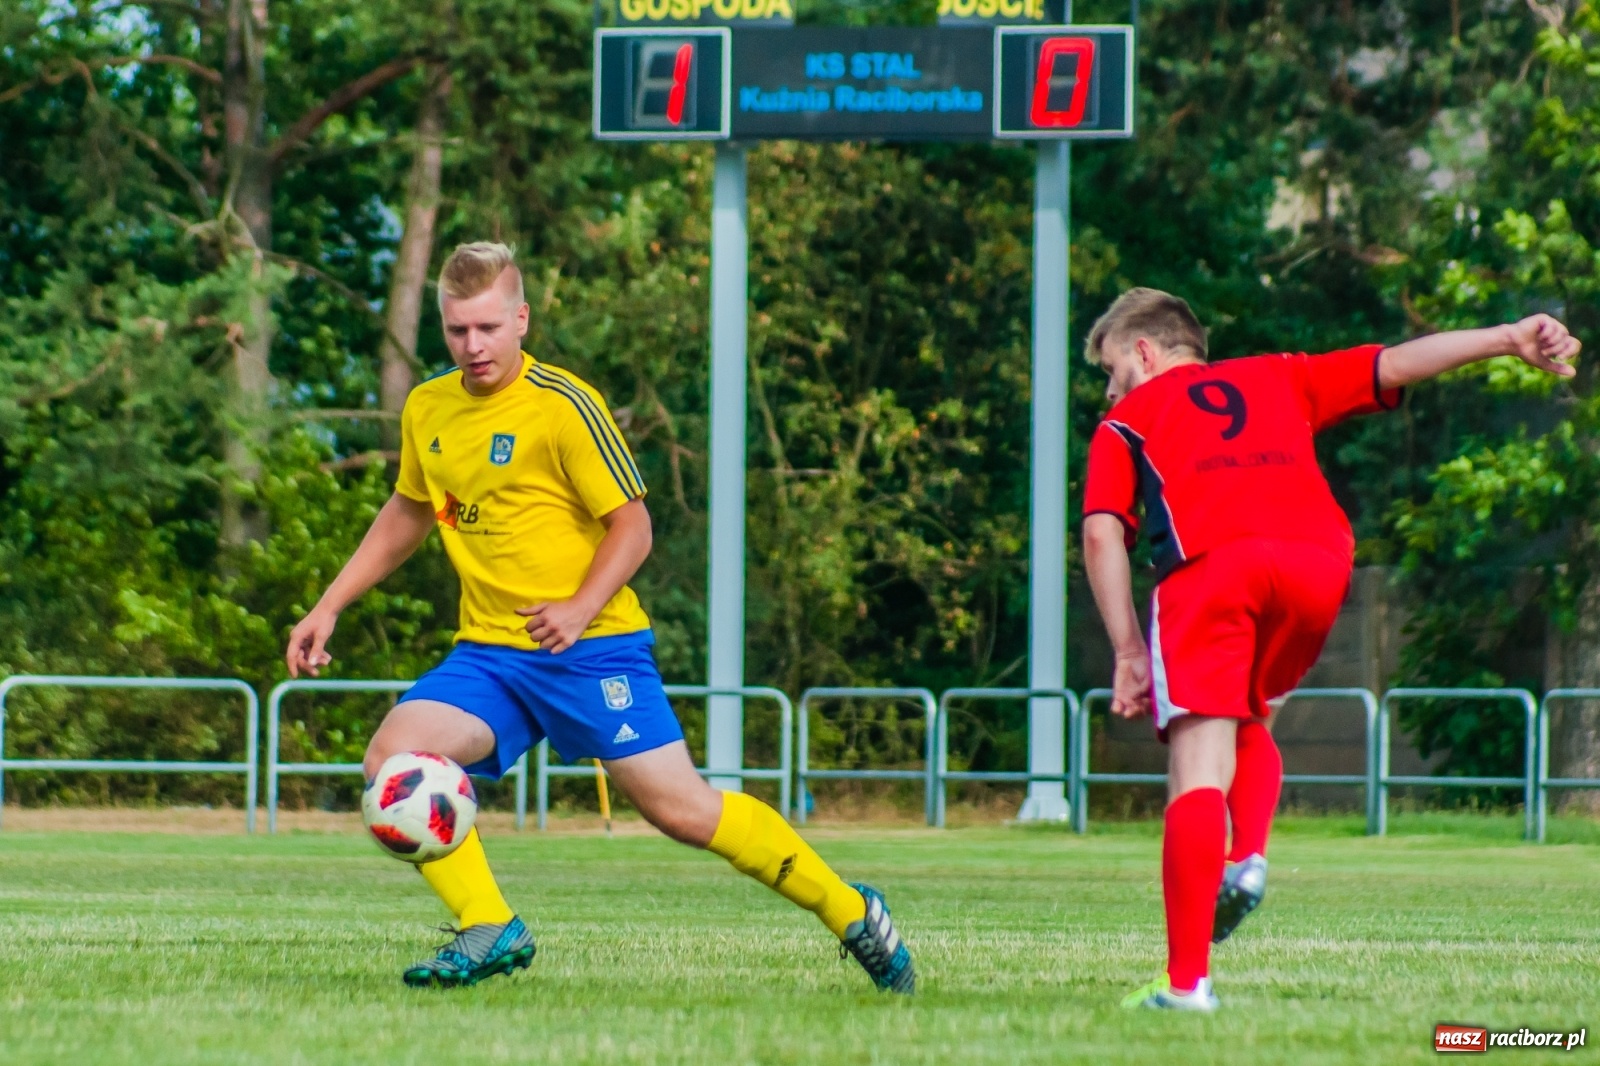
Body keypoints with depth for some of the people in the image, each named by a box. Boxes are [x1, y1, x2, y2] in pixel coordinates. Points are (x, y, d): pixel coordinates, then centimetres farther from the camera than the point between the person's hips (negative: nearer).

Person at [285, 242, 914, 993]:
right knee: (392, 756, -18)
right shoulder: (427, 410, 7)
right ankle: (490, 931, -14)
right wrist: (329, 607, 21)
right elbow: (408, 514, 25)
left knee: (680, 808, -6)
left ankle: (851, 913, 10)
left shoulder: (562, 406, -12)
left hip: (589, 646, -5)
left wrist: (580, 609, -25)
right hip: (489, 652, 6)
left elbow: (631, 527, -10)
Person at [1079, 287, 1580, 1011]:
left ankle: (1187, 979, -15)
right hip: (1318, 563, 3)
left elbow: (1103, 534, 9)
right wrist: (1506, 341, 17)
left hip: (1209, 564, -3)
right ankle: (1248, 857, 1)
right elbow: (1391, 367, 22)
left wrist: (1128, 652, 7)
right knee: (1246, 720, 28)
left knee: (1199, 770, -6)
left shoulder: (1128, 420, 24)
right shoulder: (1279, 380, 33)